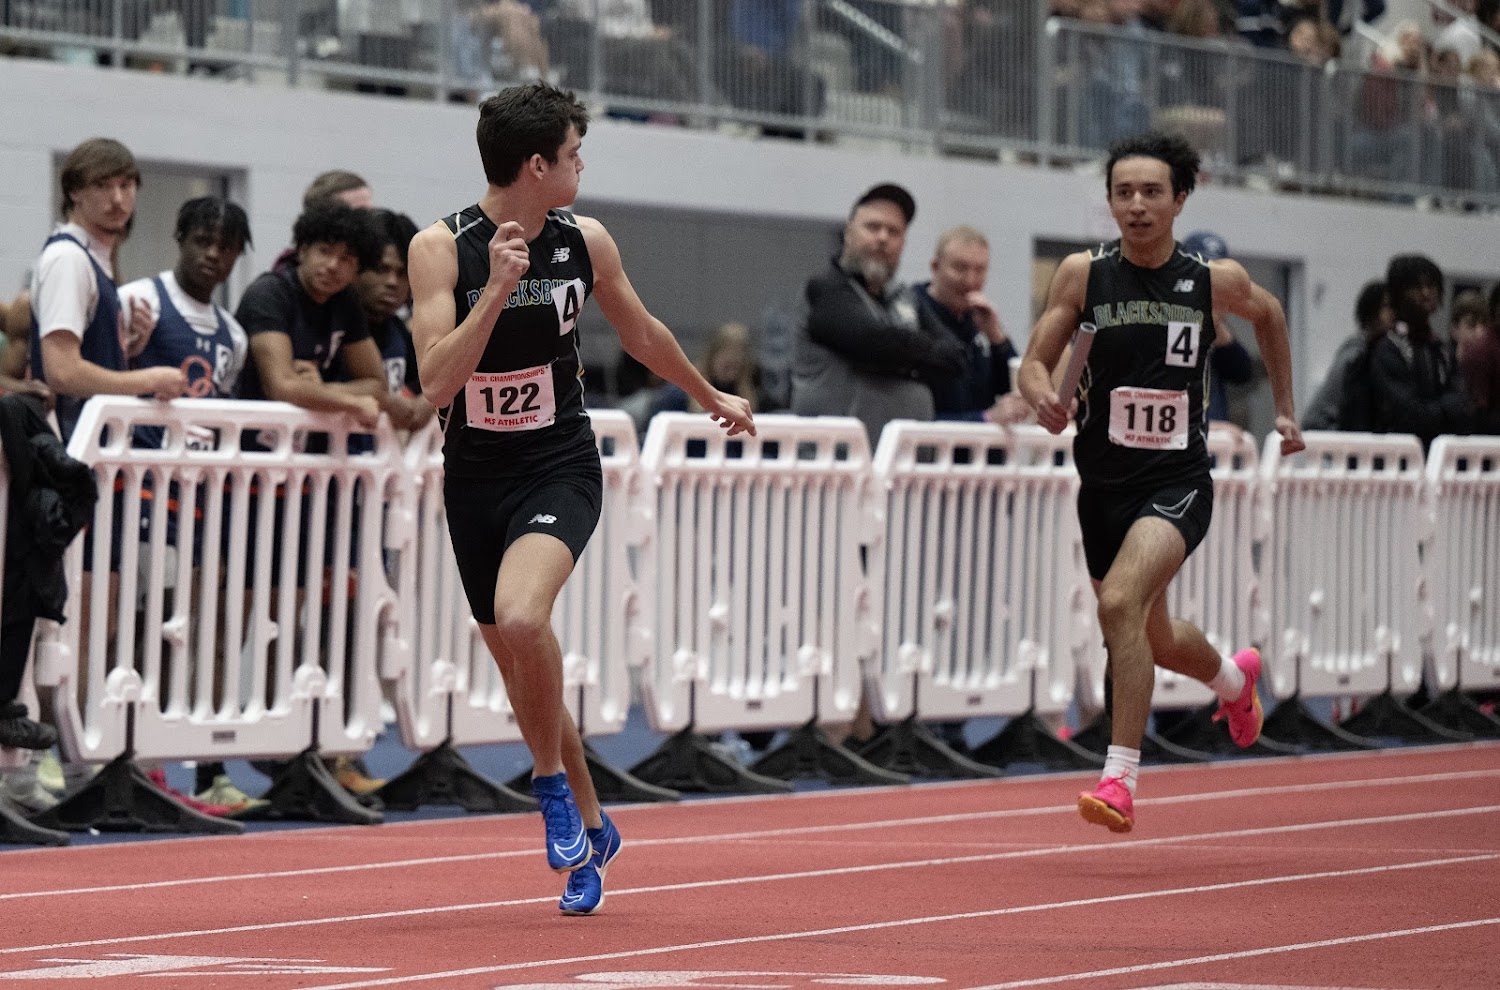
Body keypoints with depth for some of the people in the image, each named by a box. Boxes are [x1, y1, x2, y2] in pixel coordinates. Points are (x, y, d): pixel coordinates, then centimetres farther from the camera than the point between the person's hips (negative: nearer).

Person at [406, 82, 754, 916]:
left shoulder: (586, 243, -2)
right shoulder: (442, 248, -11)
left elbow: (641, 331, 18)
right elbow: (436, 385, -21)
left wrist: (711, 396, 32)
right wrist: (497, 289, -30)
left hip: (560, 468, -1)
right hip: (476, 477, 1)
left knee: (520, 618, -31)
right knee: (523, 671, 11)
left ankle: (553, 784, -9)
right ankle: (592, 828, 32)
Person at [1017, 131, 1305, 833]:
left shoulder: (1216, 281, -4)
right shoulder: (1083, 274, -4)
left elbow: (1267, 313, 19)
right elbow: (1035, 362, -2)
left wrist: (1284, 408, 22)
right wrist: (1044, 397, -25)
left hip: (1177, 483, -3)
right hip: (1103, 484, 3)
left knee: (1121, 603, -28)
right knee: (1155, 641, 19)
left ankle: (1119, 779, -24)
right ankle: (1233, 677, 55)